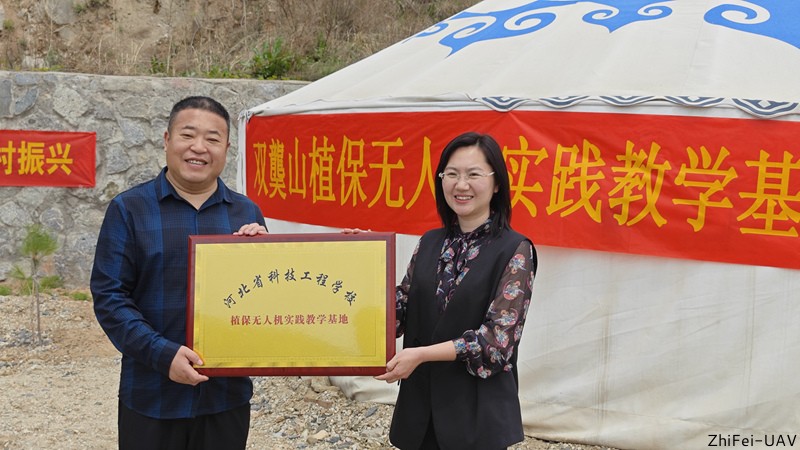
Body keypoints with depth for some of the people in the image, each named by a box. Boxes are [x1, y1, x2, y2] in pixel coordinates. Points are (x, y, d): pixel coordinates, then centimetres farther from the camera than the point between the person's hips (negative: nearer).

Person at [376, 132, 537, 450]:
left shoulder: (514, 251, -10)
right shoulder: (430, 243, 6)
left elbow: (499, 337, -16)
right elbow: (400, 312, 6)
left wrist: (421, 354, -21)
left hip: (477, 409, -4)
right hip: (421, 401, 5)